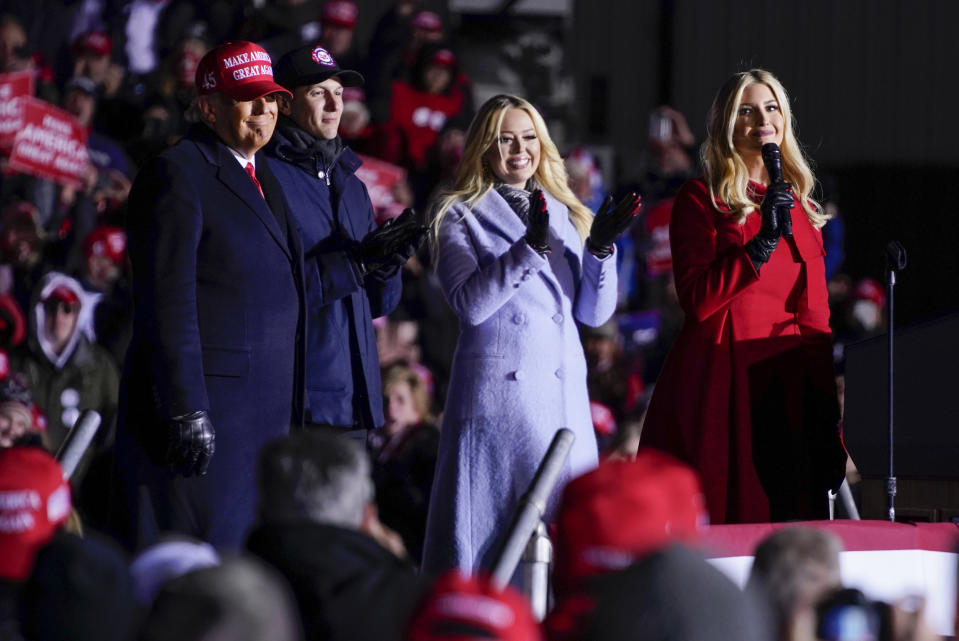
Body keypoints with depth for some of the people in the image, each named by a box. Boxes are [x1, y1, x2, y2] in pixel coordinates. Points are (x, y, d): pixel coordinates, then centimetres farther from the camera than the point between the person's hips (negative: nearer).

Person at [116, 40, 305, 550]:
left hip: (265, 415, 9)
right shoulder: (176, 173, -8)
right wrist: (186, 411, -20)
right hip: (204, 407, -9)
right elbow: (168, 300, -14)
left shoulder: (264, 178, 20)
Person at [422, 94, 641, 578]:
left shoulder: (565, 215, 18)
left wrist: (601, 248, -4)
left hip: (565, 390, 5)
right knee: (495, 528, -9)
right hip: (500, 388, -5)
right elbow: (470, 305, -12)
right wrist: (530, 248, -20)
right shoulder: (461, 217, 3)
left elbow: (594, 312, 13)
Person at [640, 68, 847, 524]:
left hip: (790, 387, 5)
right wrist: (763, 239, -16)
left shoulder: (801, 208, 18)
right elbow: (698, 300, -9)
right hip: (724, 381, -5)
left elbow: (815, 315, 18)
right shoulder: (702, 198, 2)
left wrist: (828, 414, 11)